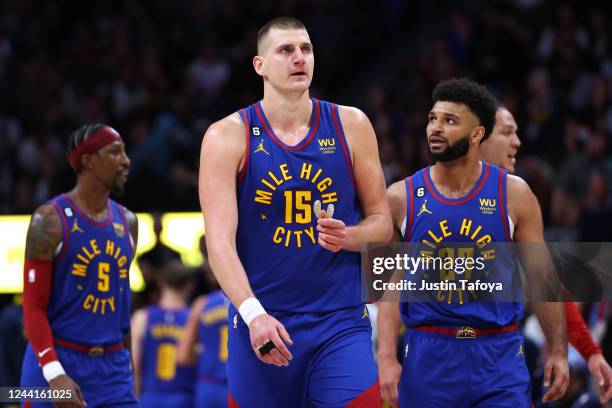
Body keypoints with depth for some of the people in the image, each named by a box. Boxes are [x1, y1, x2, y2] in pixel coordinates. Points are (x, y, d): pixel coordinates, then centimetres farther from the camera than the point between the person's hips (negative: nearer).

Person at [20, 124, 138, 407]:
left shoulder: (127, 222, 12)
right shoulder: (51, 220, -8)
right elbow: (33, 306, -11)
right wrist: (55, 374, -22)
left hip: (112, 366, 5)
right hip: (59, 361, -5)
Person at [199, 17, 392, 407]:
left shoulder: (351, 126, 5)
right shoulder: (228, 137, -3)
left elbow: (382, 223, 10)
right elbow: (220, 241, -11)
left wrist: (348, 237, -13)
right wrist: (253, 314, -25)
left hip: (341, 323, 1)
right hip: (261, 324, -1)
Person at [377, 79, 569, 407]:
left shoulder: (513, 194, 0)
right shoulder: (401, 198, 1)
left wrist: (558, 351, 0)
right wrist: (387, 358, -8)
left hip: (499, 355, -1)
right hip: (429, 354, 1)